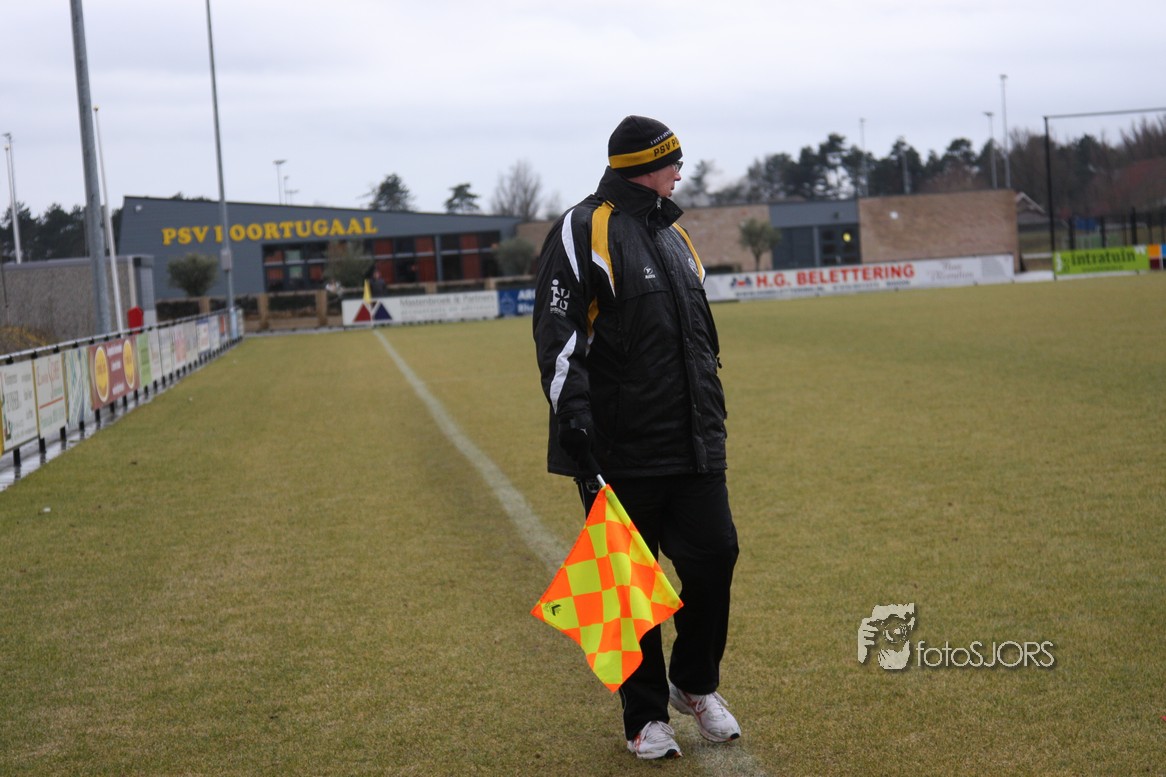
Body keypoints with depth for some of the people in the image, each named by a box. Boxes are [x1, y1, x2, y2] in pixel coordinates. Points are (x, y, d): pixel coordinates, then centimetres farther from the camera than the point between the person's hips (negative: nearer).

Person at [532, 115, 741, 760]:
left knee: (714, 556, 3)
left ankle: (695, 684, 26)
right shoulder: (584, 231, -7)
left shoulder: (674, 235, 19)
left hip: (693, 442, 7)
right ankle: (645, 715, 16)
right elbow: (556, 327, -14)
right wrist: (571, 406, -25)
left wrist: (711, 410, 25)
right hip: (620, 449, -7)